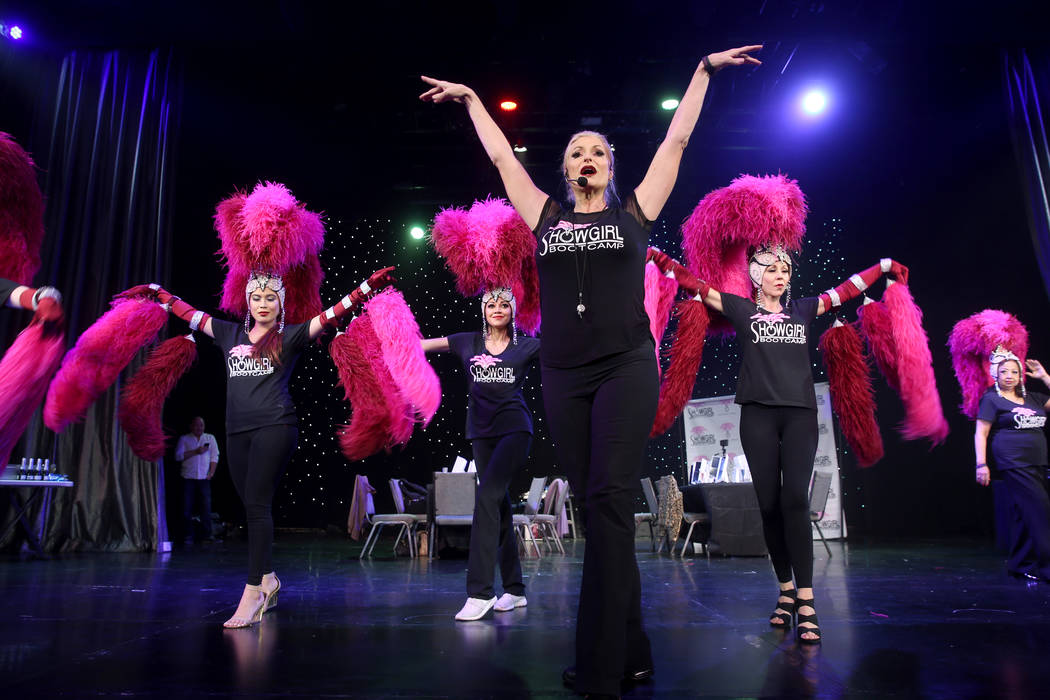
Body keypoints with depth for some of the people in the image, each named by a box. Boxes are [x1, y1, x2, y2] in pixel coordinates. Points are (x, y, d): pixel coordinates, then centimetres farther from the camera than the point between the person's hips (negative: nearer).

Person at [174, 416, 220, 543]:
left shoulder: (210, 438, 16)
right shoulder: (184, 439, 10)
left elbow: (215, 456, 11)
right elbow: (178, 456, -2)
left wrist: (211, 472, 0)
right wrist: (195, 452, -11)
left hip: (204, 478, 1)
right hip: (188, 478, -1)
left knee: (206, 507, -4)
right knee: (187, 508, -2)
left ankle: (208, 535, -1)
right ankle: (188, 536, 5)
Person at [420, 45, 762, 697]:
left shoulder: (633, 213, 12)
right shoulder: (547, 218, 16)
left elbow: (677, 138, 16)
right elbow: (501, 154, 24)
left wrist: (704, 70, 22)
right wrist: (472, 99, 32)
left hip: (626, 369, -2)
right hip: (564, 378, 3)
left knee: (609, 503, -12)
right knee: (598, 509, 4)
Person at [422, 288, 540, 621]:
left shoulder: (526, 346, 5)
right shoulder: (468, 342, 10)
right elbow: (421, 344, 9)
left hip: (515, 429, -3)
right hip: (482, 431, 4)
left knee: (488, 495, -20)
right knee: (499, 505, 8)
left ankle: (480, 592, -18)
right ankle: (515, 590, 18)